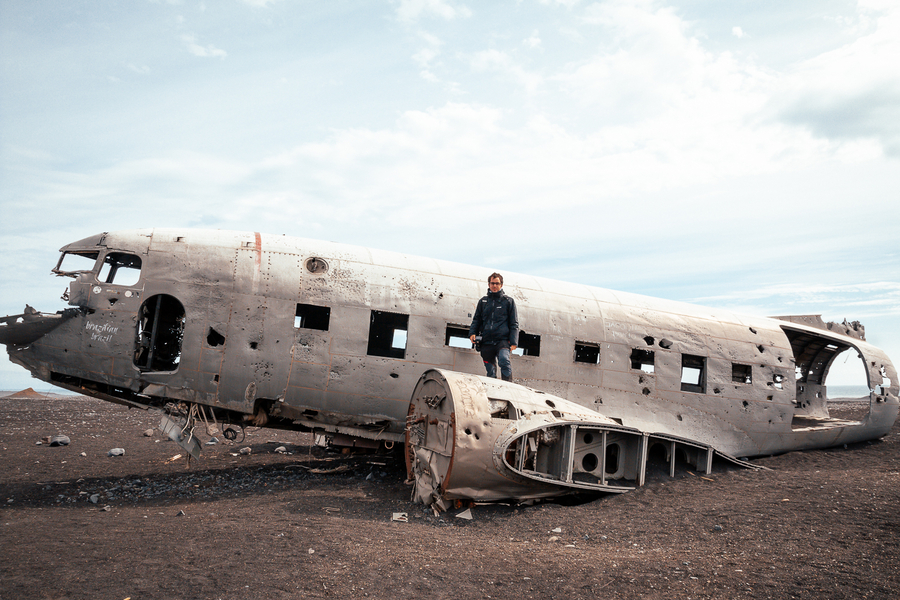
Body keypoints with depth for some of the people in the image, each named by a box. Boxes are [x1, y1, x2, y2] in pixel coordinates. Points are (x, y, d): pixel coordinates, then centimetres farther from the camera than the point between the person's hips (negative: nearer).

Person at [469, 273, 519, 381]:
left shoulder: (508, 301, 9)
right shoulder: (483, 301, 16)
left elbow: (514, 323, 7)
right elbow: (476, 320, 20)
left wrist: (513, 342, -3)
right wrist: (472, 333, 0)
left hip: (502, 340, -3)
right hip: (486, 342, 3)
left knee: (504, 359, -30)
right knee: (490, 371, 5)